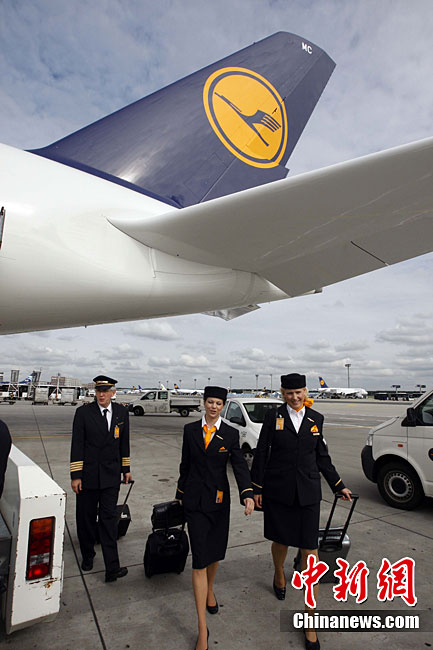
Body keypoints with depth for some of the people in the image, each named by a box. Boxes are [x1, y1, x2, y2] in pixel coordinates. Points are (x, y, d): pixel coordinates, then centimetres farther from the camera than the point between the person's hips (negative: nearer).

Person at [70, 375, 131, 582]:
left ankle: (112, 568, 5)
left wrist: (126, 469, 11)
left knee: (109, 518, 1)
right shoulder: (84, 412, -8)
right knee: (86, 518, 13)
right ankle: (87, 556, 36)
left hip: (111, 474, 1)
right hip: (88, 474, -1)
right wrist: (75, 475, -9)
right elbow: (77, 445, -7)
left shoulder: (121, 412, 1)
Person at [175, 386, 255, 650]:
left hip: (219, 498, 1)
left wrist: (248, 494, -25)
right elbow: (185, 463, 7)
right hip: (195, 499, -1)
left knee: (216, 551, 18)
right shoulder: (190, 429, -1)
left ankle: (209, 589, 50)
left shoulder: (231, 434, -4)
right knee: (200, 557, -4)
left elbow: (240, 465, -10)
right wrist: (181, 492, 13)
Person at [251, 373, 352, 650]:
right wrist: (257, 488, -1)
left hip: (308, 492, 1)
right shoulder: (274, 416, -5)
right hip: (278, 491, -1)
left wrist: (339, 485, 13)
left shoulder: (316, 418, 2)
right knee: (281, 541, 17)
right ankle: (279, 575, 52)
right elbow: (262, 452, -2)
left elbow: (322, 456, 11)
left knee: (310, 550, 1)